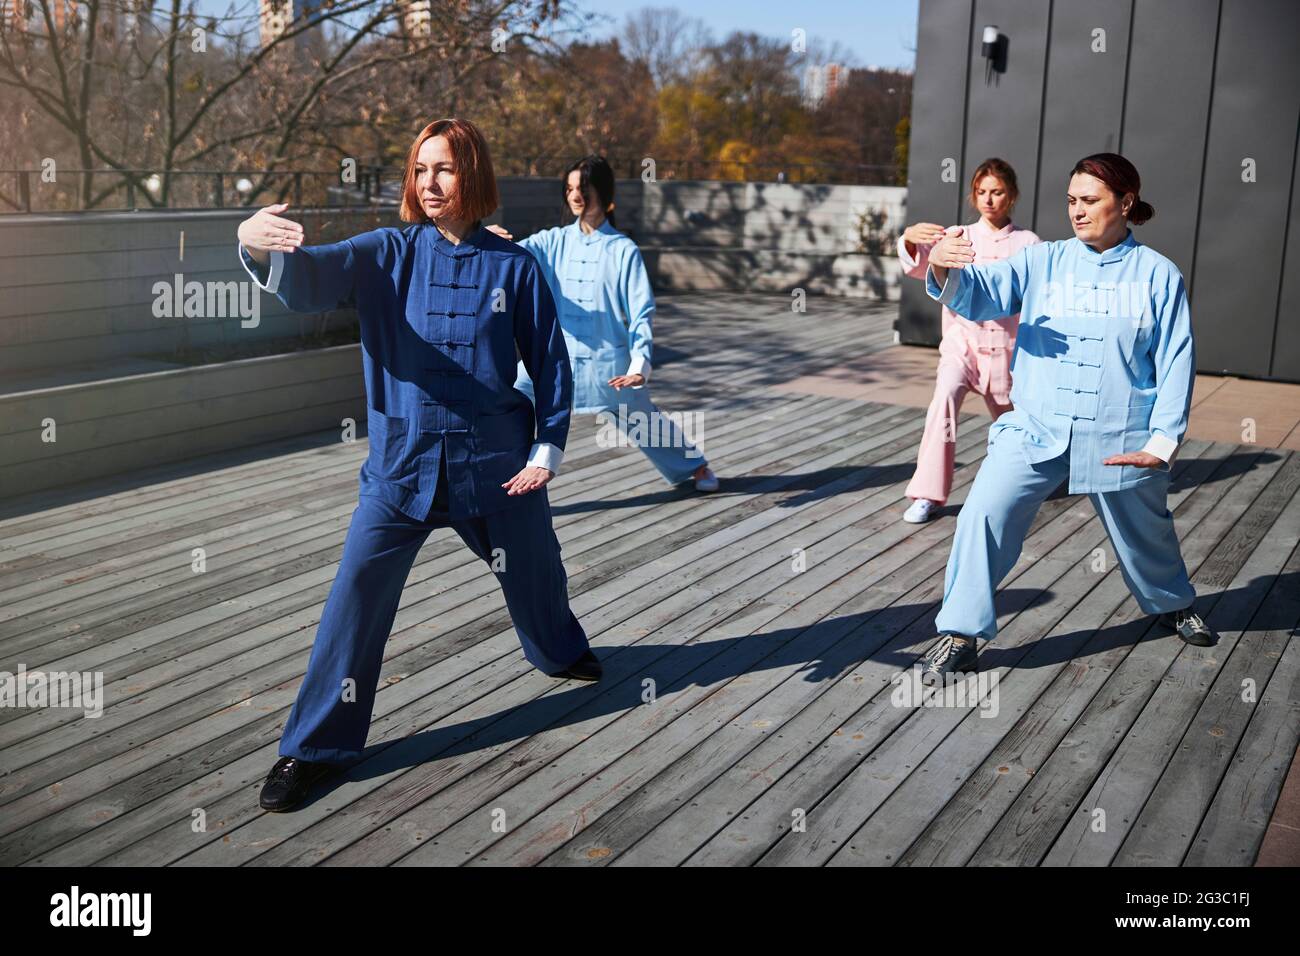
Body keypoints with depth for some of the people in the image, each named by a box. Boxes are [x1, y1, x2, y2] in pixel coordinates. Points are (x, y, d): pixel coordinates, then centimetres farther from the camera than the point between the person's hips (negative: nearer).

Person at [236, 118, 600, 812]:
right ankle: (312, 748, 7)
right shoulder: (388, 253, -1)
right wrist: (260, 246, -41)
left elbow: (549, 360, 4)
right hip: (401, 458, 0)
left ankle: (562, 652, 52)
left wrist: (548, 450, -1)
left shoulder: (512, 266, -1)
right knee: (358, 593, -7)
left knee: (533, 572, 17)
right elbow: (312, 278, -19)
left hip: (494, 456, 1)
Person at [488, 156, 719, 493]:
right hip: (553, 356, 2)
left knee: (645, 421, 17)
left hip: (608, 362, -2)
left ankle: (694, 465, 45)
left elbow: (641, 313, -5)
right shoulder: (554, 241, 2)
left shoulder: (623, 250, -5)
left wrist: (639, 366, -16)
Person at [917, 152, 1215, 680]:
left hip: (1120, 438, 0)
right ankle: (960, 635, -5)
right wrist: (943, 269, -35)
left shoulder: (1158, 274, -1)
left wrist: (1162, 442, -8)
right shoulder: (1043, 261, 2)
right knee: (984, 514, -16)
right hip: (1035, 429, 1)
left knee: (1145, 533, 19)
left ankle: (1173, 604, 51)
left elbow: (1176, 360, -1)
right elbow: (980, 293, -12)